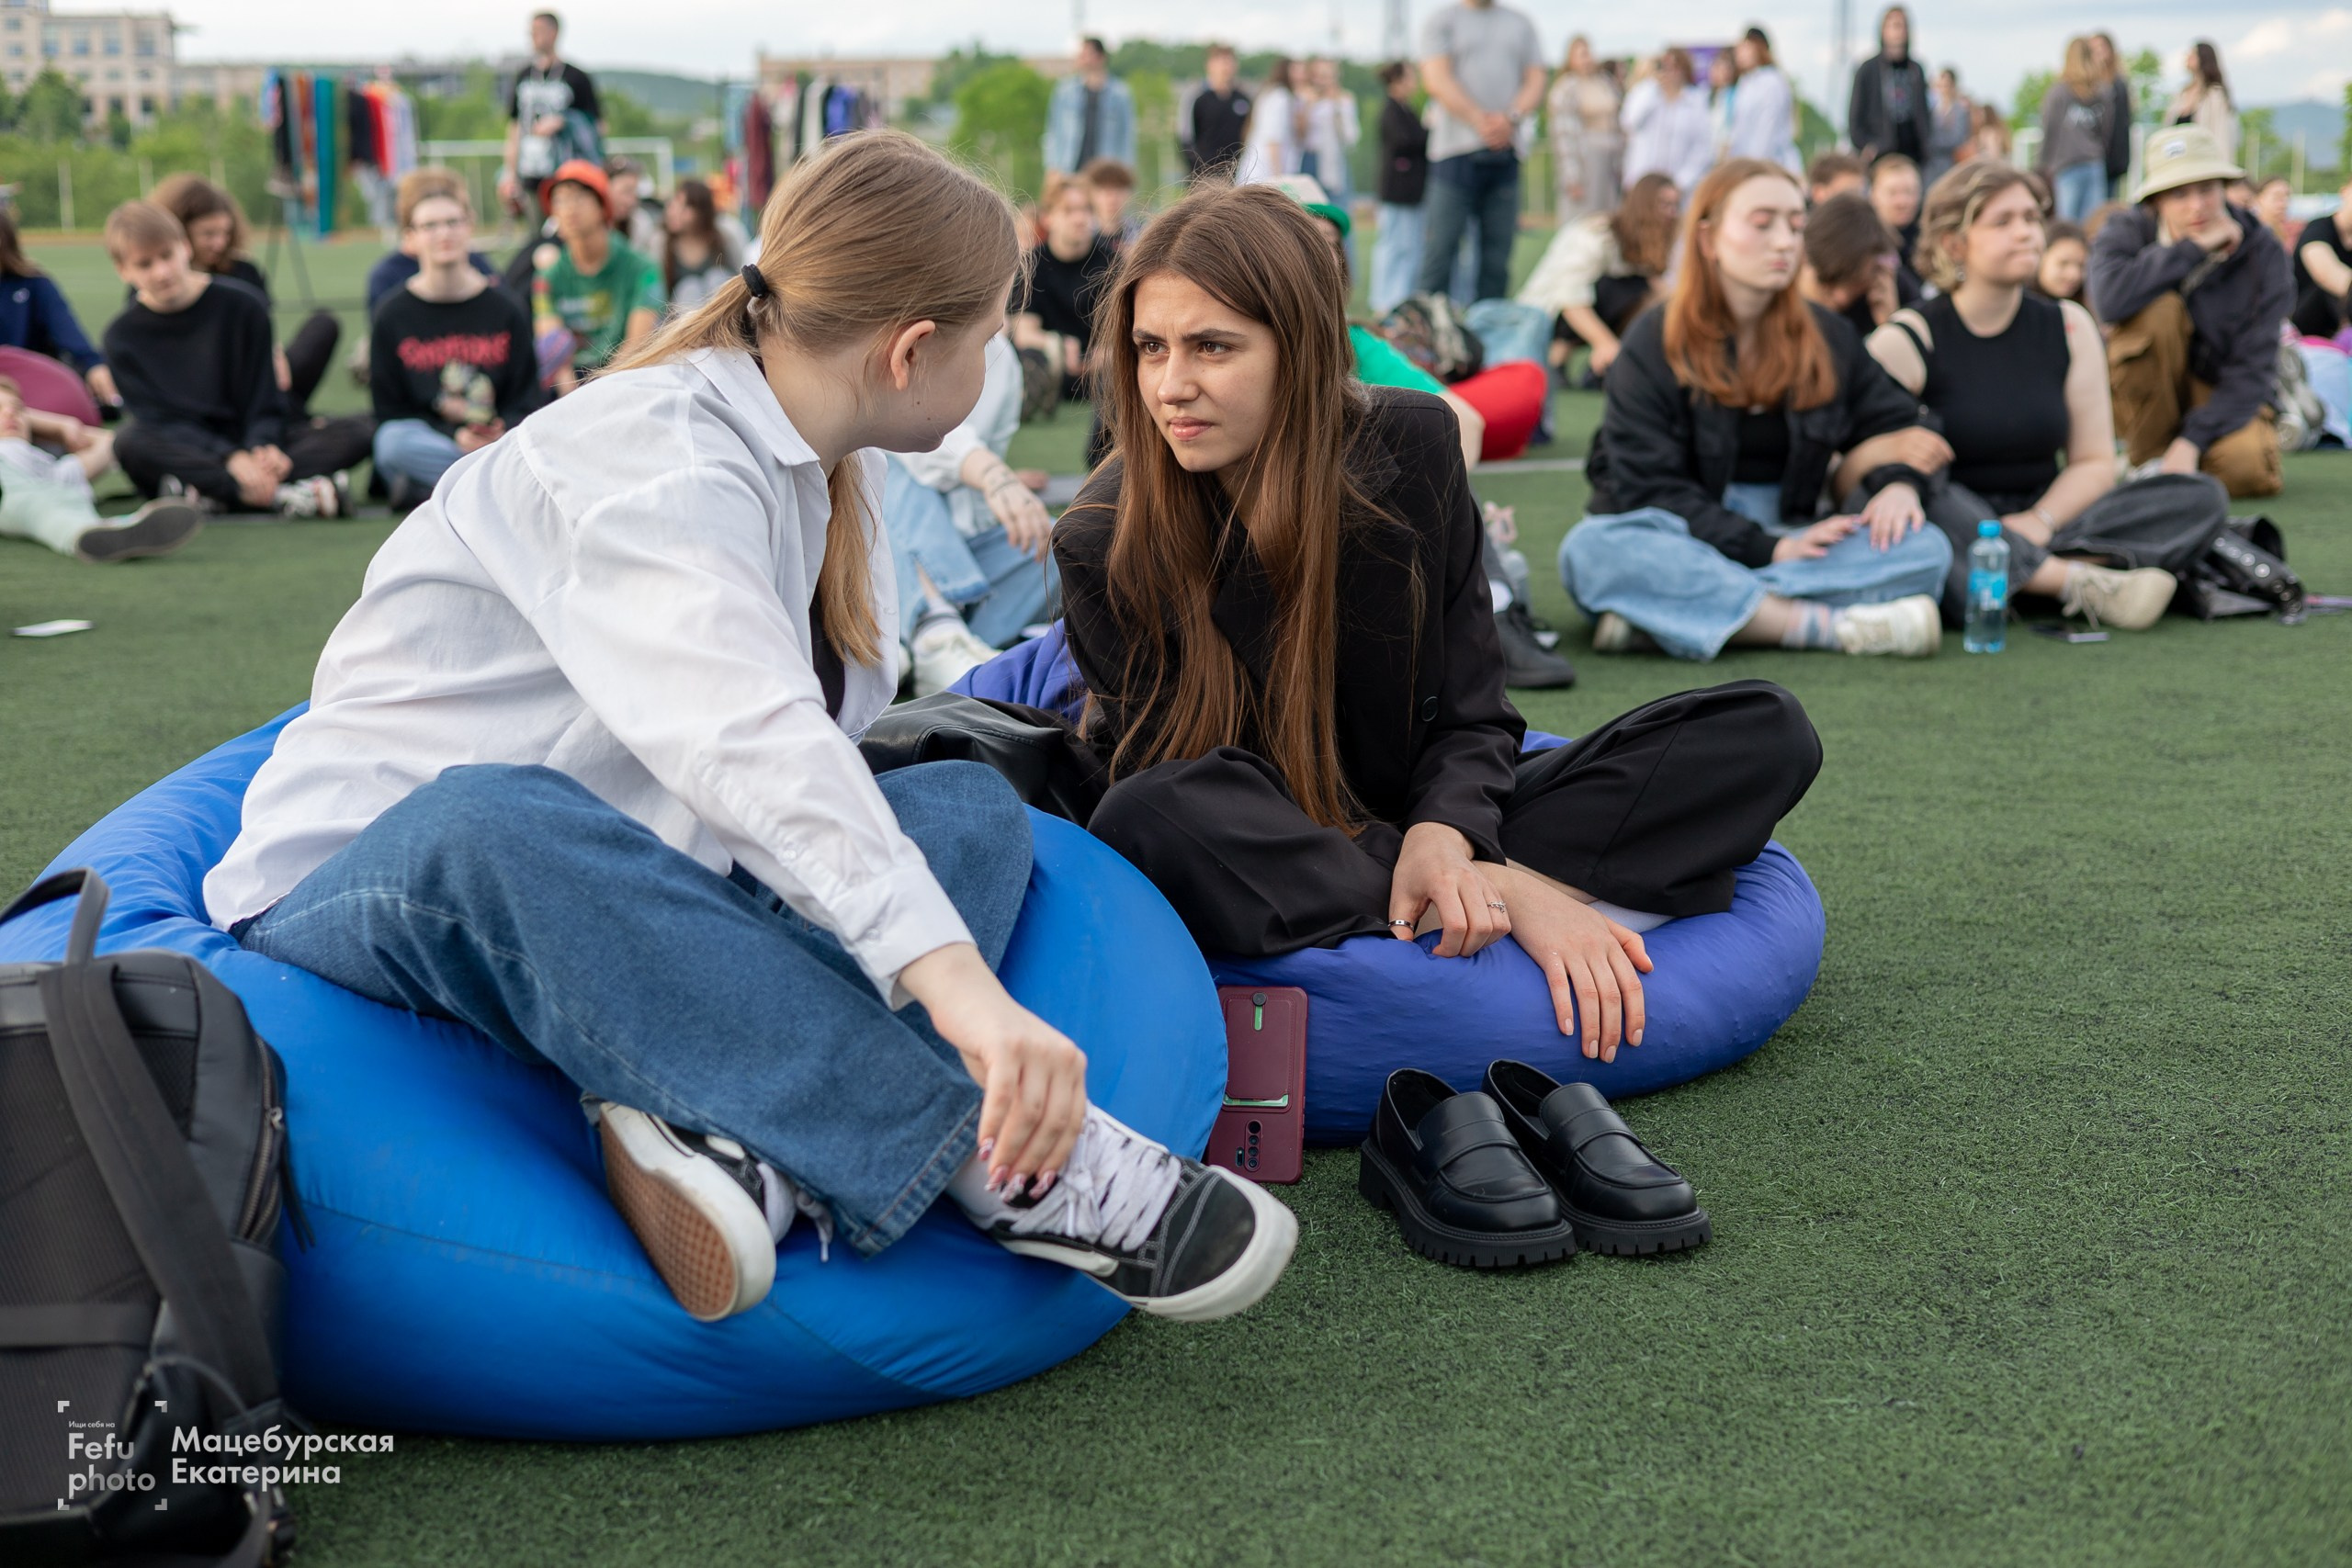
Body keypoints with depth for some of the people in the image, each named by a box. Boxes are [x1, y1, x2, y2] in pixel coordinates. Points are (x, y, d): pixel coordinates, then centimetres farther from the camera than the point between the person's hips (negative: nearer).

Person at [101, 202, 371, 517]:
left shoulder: (242, 305, 3)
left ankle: (214, 495, -37)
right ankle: (281, 496, -43)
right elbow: (162, 419, -9)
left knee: (361, 431, -22)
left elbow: (264, 401, 1)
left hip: (249, 444, 1)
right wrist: (230, 458, -28)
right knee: (130, 442, -36)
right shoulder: (122, 336, 2)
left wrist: (263, 446, -24)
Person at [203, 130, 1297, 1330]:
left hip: (608, 898, 8)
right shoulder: (653, 460, -22)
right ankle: (1018, 1165, -42)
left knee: (971, 806, -9)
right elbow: (744, 733, -41)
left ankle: (745, 1137, -36)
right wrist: (954, 980, -52)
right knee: (500, 825, -43)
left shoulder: (823, 463, 7)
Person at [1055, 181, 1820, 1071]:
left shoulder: (1408, 446, -6)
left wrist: (1444, 837, -27)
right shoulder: (1102, 546, -14)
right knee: (1145, 822, -40)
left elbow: (1468, 713, -1)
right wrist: (1501, 896, -26)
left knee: (1765, 734, -9)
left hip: (1424, 835, 3)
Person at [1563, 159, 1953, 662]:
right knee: (1591, 549, -36)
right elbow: (1650, 489, -10)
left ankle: (1662, 617, -35)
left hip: (1787, 539, 4)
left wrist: (1900, 483, -8)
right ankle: (1831, 626, -37)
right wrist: (1769, 548, -22)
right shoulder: (1653, 347, -2)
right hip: (1678, 543, -4)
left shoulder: (1827, 338, 12)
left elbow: (1889, 423, 18)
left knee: (1926, 547, -23)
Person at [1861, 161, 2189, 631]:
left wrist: (2040, 520, -14)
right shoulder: (1907, 342, -3)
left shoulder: (2070, 328, 9)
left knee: (2201, 497, -12)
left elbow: (2095, 461, 6)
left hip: (2044, 531, 5)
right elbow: (1856, 464, -11)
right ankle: (2081, 584, -34)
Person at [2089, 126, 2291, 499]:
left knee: (2245, 467, -33)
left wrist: (2193, 440, -27)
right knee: (2160, 309, -30)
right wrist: (2193, 249, -31)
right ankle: (2149, 458, -14)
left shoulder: (2261, 250, -12)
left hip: (2223, 392, 0)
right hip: (2146, 396, 0)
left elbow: (2255, 364, -16)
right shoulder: (2128, 232, -13)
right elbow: (2110, 298, -38)